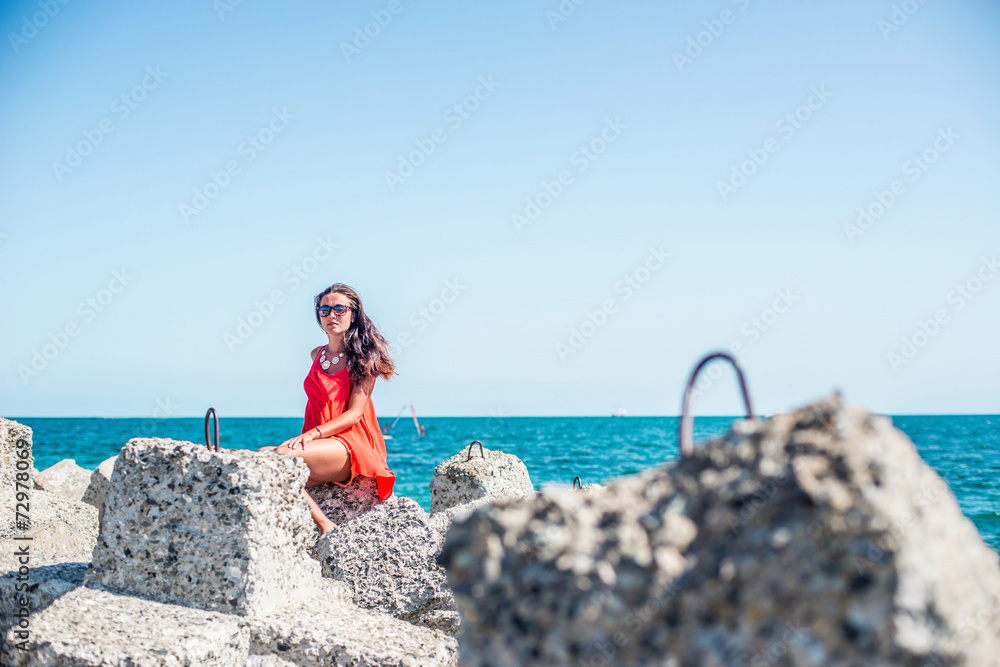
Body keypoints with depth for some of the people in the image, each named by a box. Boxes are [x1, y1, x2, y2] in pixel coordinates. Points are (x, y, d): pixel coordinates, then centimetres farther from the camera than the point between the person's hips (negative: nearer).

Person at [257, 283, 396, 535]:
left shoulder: (365, 357, 0)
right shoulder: (317, 355, 18)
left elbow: (354, 413, -9)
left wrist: (313, 434, -22)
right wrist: (305, 438, 14)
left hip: (351, 444, -6)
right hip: (316, 443, 6)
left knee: (281, 455, -33)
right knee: (262, 454, -25)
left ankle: (325, 526, -25)